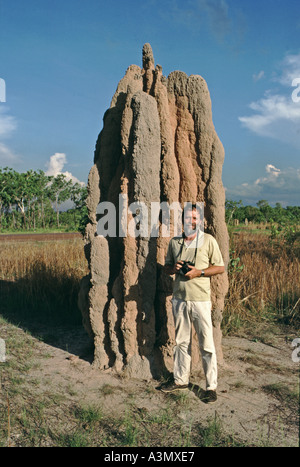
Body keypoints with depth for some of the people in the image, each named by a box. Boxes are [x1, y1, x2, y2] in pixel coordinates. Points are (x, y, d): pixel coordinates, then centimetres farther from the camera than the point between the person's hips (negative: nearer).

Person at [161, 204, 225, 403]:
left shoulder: (208, 240, -3)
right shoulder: (175, 242, 8)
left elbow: (220, 267, -1)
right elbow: (166, 267, 17)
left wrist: (199, 272, -15)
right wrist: (174, 268, -6)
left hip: (200, 299, -4)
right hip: (179, 298, 4)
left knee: (207, 345, 1)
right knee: (181, 341, 15)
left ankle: (212, 386, 15)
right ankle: (181, 379, 30)